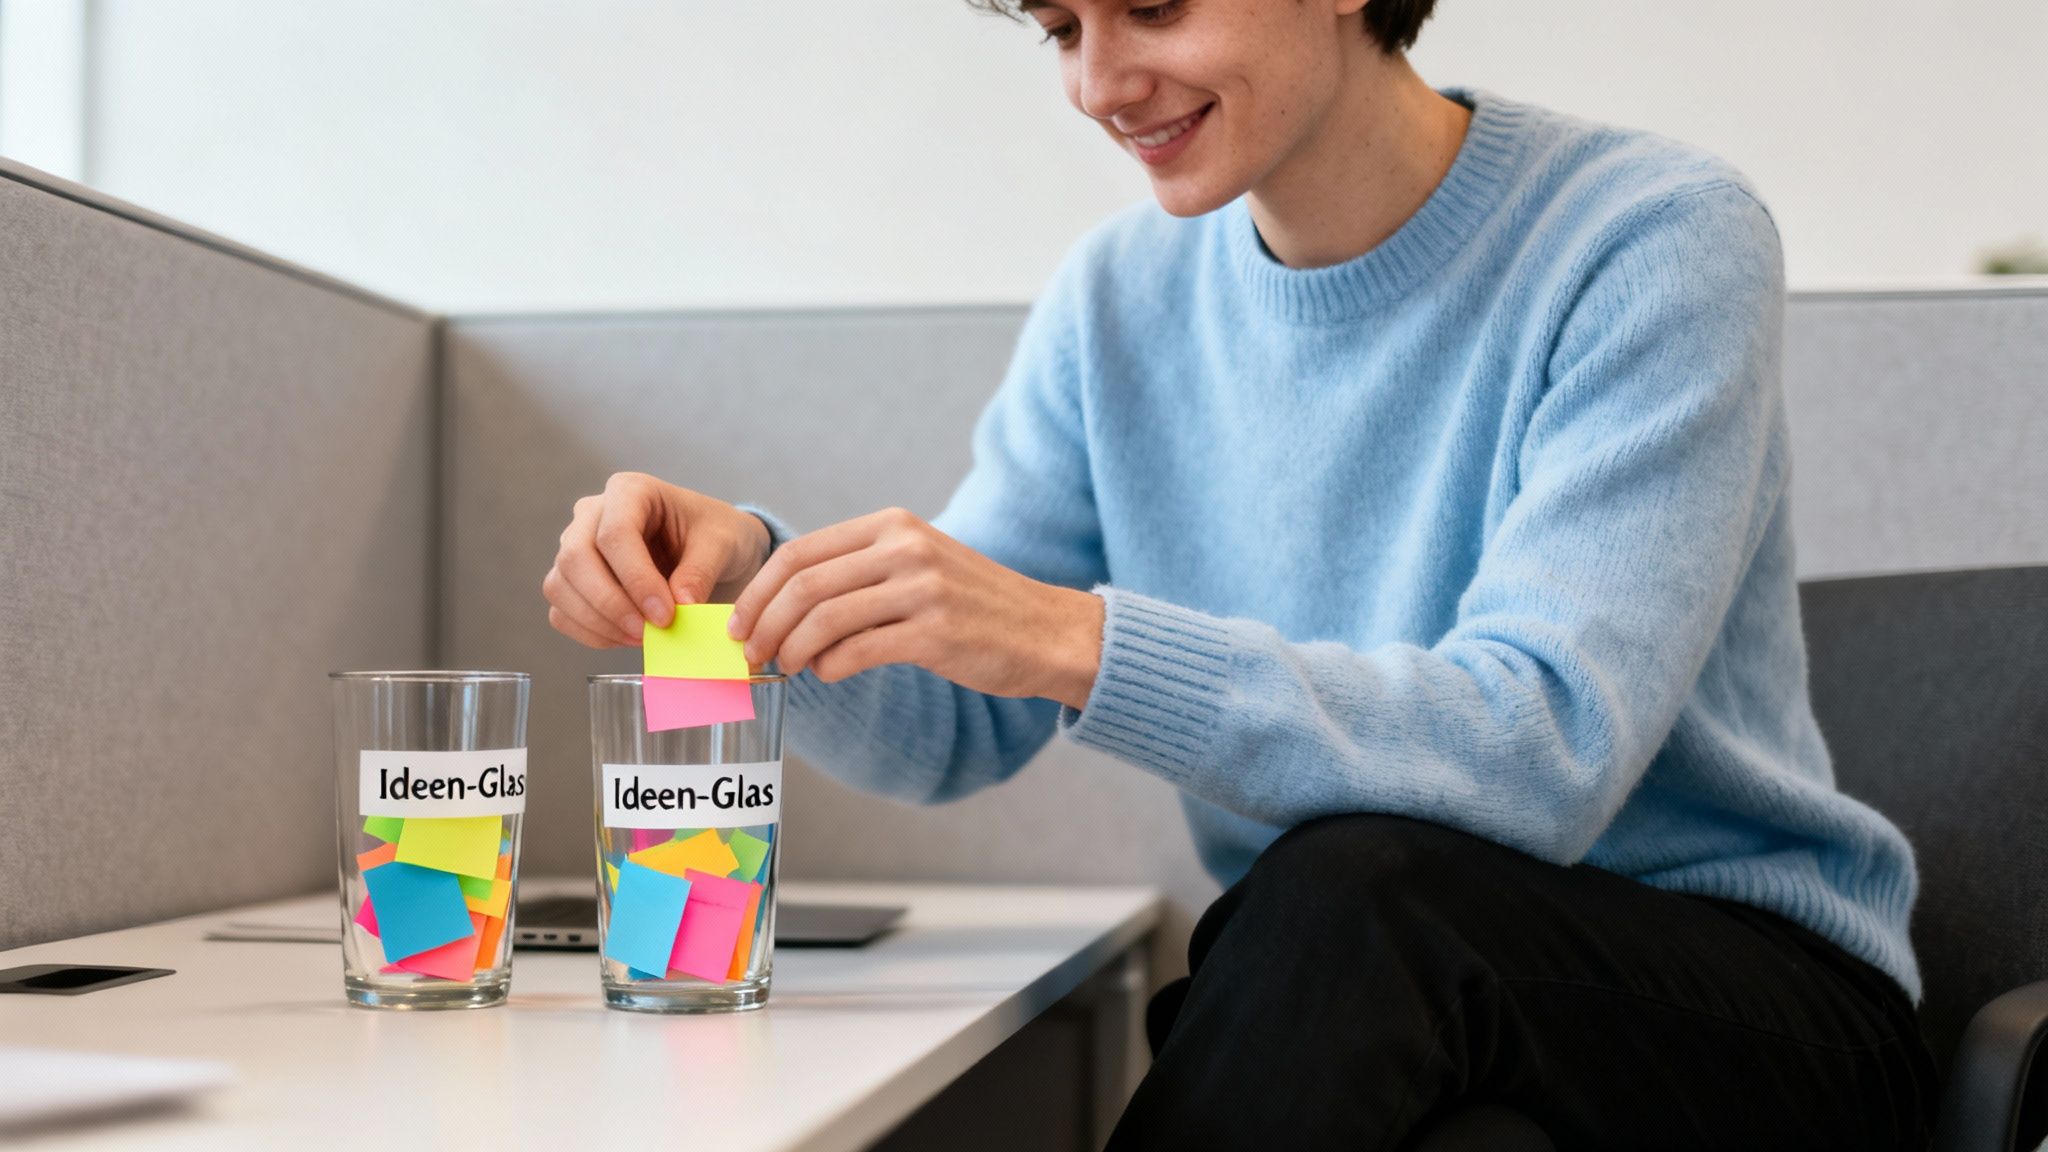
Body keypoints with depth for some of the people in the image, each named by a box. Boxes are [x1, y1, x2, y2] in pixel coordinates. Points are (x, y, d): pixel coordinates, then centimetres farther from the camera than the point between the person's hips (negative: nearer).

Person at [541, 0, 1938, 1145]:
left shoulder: (1657, 241, -13)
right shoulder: (1119, 301, 5)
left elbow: (1546, 753, -25)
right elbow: (953, 726, 6)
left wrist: (1074, 639, -35)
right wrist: (753, 577, -15)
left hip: (1745, 986, -3)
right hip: (1325, 1006, 3)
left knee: (1352, 886, -34)